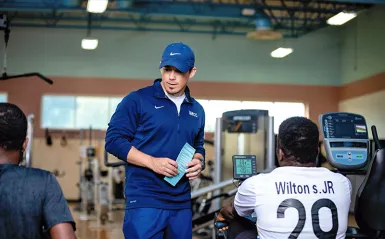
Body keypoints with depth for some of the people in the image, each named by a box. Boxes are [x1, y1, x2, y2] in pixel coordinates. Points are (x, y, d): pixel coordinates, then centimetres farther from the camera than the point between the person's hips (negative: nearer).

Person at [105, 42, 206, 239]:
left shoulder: (196, 110, 14)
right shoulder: (137, 100, -4)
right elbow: (113, 140, -7)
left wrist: (198, 162, 1)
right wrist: (152, 162, -17)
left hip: (182, 204, 6)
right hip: (145, 202, -5)